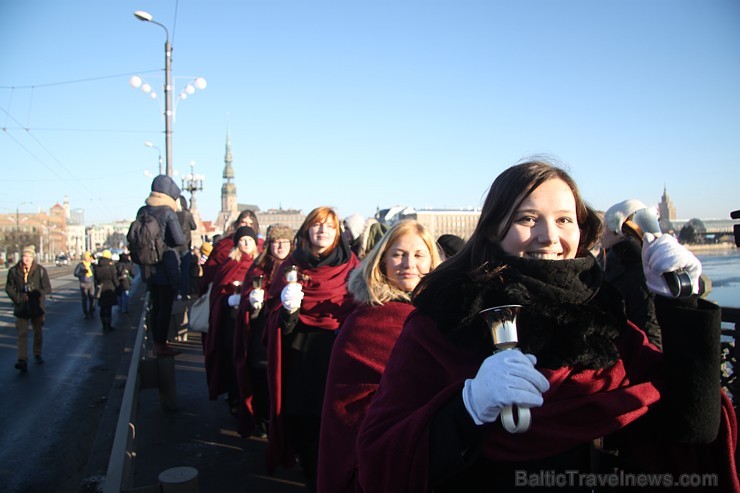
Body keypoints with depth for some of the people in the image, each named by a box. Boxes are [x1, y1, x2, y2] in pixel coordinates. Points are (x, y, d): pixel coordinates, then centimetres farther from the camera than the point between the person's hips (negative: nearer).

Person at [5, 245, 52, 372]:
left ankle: (38, 354, 34)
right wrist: (17, 298, -12)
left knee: (38, 332, 15)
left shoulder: (41, 270, -7)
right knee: (22, 334, -5)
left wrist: (35, 291, -24)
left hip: (37, 307, 0)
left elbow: (48, 289, -6)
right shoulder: (14, 271, -3)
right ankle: (22, 361, -8)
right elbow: (9, 288, 5)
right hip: (21, 308, 0)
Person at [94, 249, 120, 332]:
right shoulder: (111, 267, -11)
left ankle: (104, 326, 18)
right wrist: (118, 286, 8)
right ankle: (108, 326, 1)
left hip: (100, 290, 5)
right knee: (109, 308, -1)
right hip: (109, 290, -5)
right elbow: (115, 280, -8)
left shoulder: (97, 268, 5)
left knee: (103, 308, 12)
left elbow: (95, 280, 11)